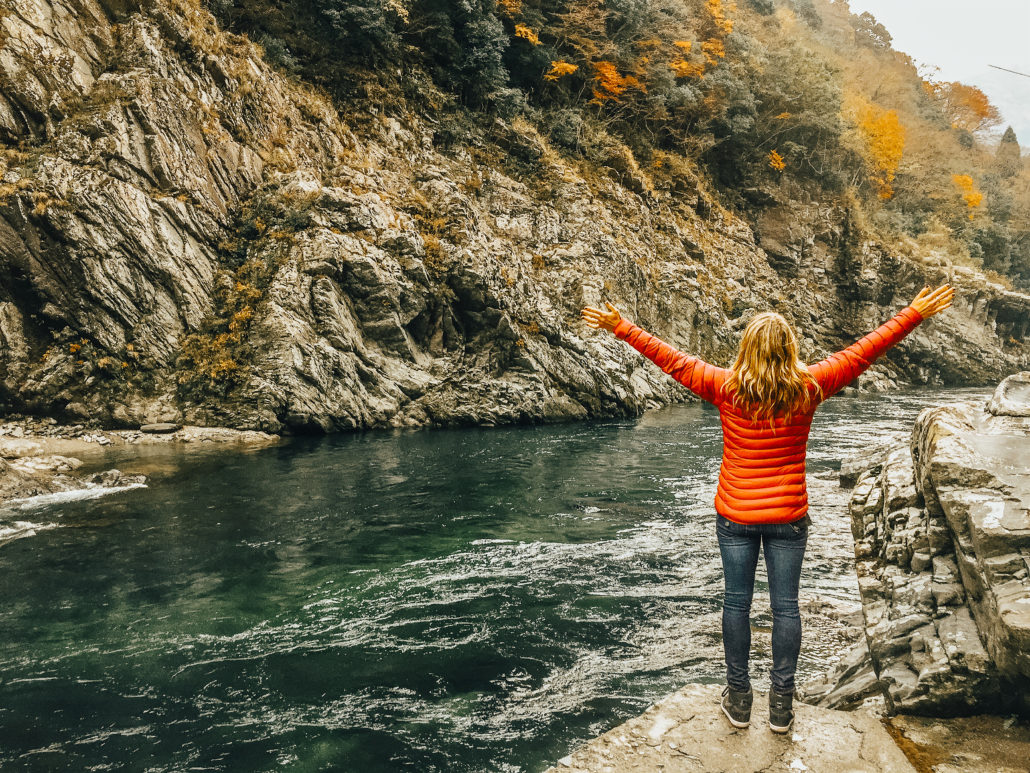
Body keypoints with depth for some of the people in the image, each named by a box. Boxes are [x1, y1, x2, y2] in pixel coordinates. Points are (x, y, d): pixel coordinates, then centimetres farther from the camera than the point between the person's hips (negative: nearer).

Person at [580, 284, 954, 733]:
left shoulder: (725, 388, -11)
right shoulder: (807, 388, -9)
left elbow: (672, 360, -5)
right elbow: (864, 352, -1)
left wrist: (620, 327, 3)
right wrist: (916, 313, 8)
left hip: (735, 515, 0)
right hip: (788, 517, 1)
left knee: (736, 603, 11)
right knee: (785, 606, 10)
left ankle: (738, 699, 22)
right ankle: (781, 704, 21)